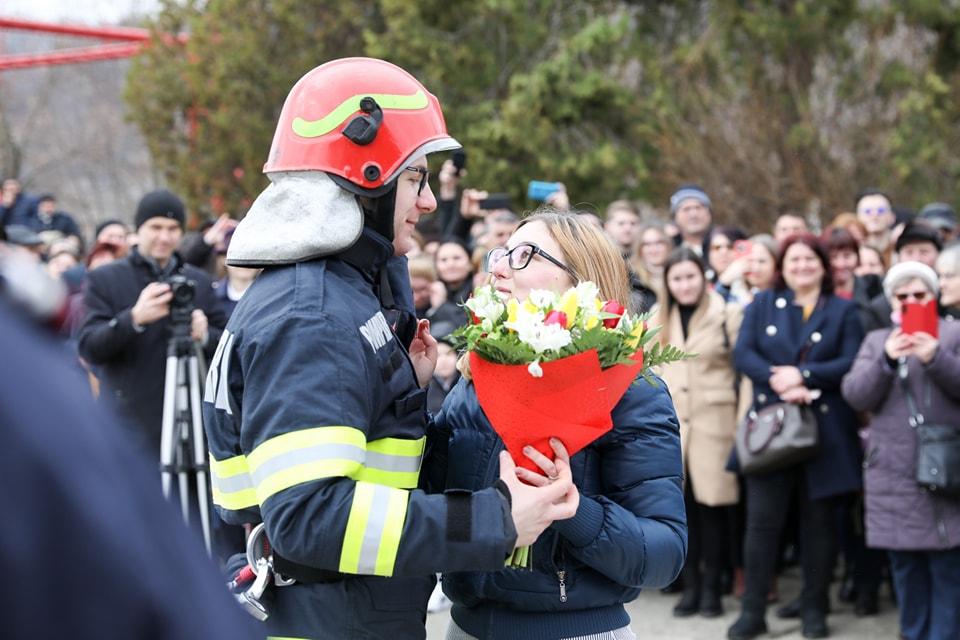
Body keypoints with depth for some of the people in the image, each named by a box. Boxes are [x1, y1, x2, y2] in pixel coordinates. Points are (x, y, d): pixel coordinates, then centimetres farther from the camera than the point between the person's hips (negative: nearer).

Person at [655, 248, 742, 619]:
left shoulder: (728, 315, -1)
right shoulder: (659, 319, 15)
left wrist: (745, 421, -9)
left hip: (715, 424, -4)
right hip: (672, 425, 4)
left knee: (712, 504, -2)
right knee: (682, 505, 3)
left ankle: (711, 587, 8)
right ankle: (690, 585, 12)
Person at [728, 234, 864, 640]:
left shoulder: (844, 310, 8)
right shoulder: (762, 304, 12)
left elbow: (852, 362, -6)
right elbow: (743, 353, -1)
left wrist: (803, 375, -17)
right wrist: (777, 380, -17)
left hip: (826, 428, 0)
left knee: (820, 520, 5)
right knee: (762, 518, -3)